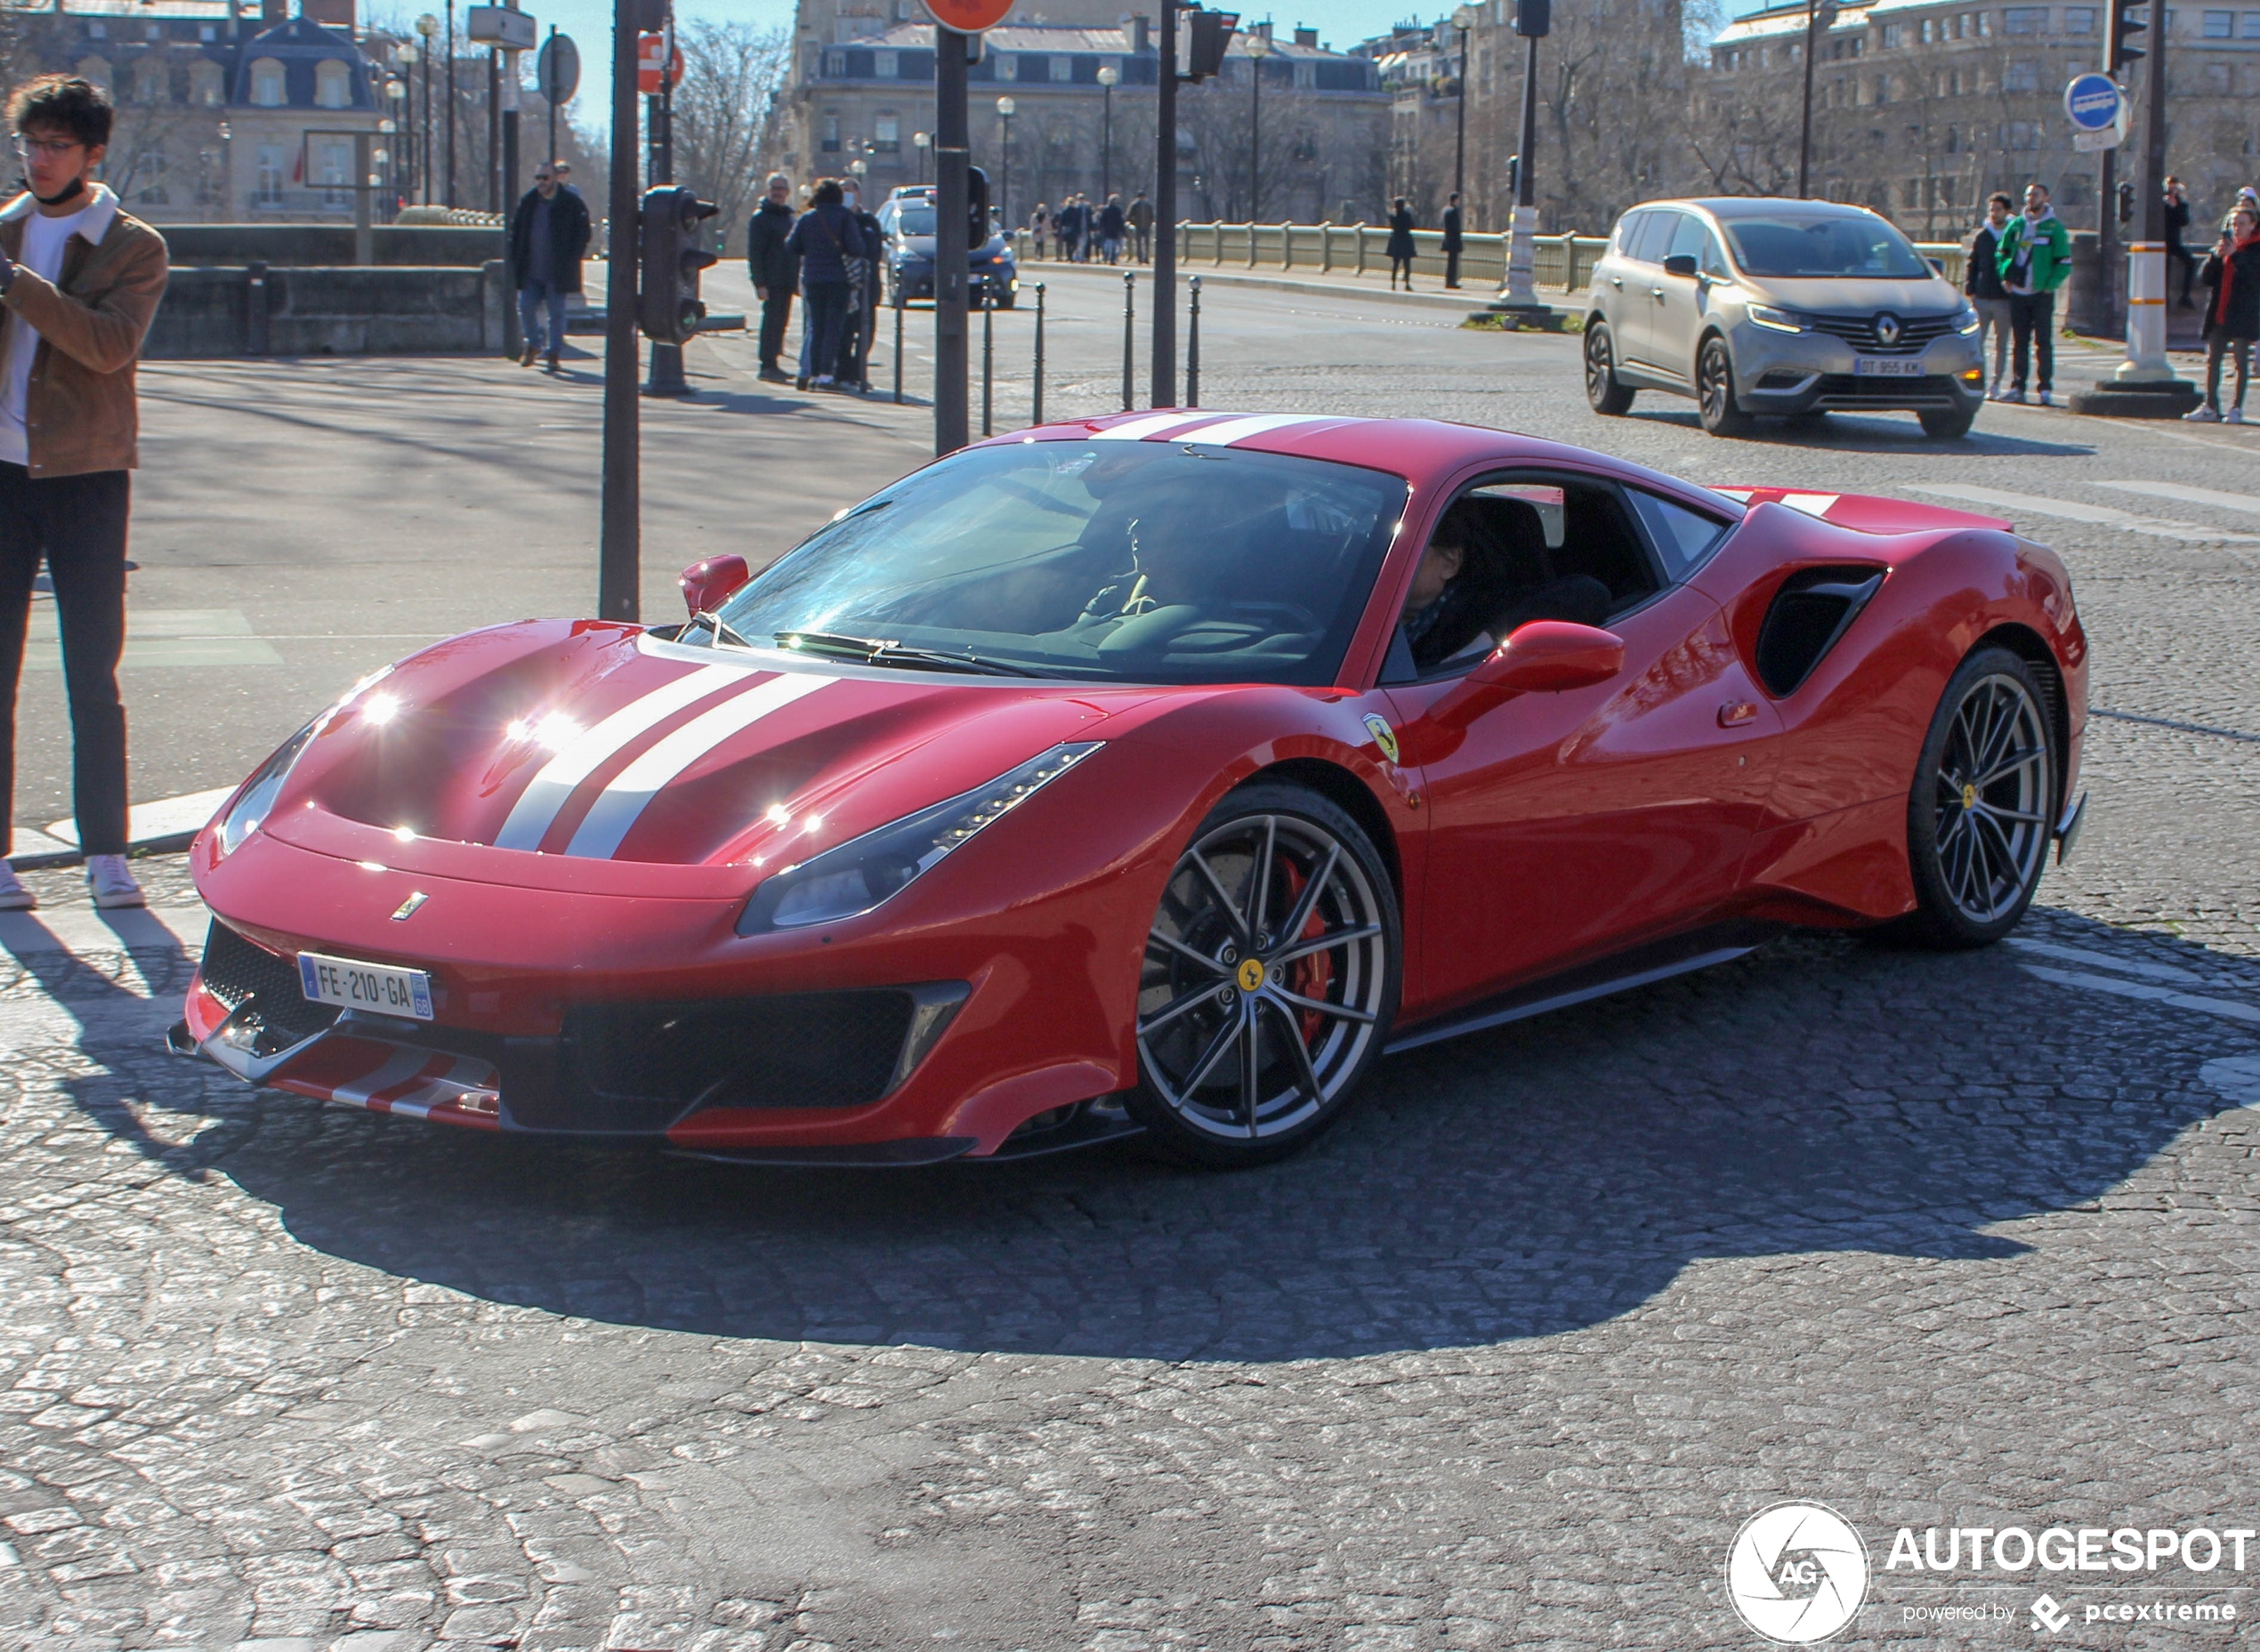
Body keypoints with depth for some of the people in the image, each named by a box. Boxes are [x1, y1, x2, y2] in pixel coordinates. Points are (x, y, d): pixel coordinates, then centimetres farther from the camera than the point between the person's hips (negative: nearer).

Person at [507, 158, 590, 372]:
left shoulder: (571, 203, -4)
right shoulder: (527, 201, 7)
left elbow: (583, 234, -2)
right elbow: (515, 231, 14)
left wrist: (569, 261, -9)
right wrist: (516, 259, 4)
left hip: (557, 272, -4)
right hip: (530, 271, 4)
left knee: (557, 312, 1)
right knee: (526, 307, 1)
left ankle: (554, 352, 11)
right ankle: (533, 343, 23)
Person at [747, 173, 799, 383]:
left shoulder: (789, 216, 18)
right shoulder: (760, 218, -5)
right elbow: (754, 253, -10)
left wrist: (796, 278, 15)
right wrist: (760, 283, -17)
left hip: (787, 281, 7)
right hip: (771, 280, -7)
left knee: (781, 321, 8)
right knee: (771, 321, -9)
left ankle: (771, 364, 14)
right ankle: (768, 366, -8)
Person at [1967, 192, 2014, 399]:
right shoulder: (1981, 236, 8)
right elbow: (1971, 264, 10)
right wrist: (1970, 289, -1)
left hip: (2004, 299, -1)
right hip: (1981, 297, 1)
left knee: (2001, 344, 5)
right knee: (1977, 341, -4)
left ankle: (1996, 385, 10)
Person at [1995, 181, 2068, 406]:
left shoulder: (2054, 227, -2)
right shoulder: (2016, 224, 8)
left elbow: (2065, 262, -2)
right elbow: (2001, 252, 18)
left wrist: (2049, 284, -12)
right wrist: (2005, 275, 2)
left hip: (2042, 294, -4)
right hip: (2018, 293, 4)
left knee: (2043, 343, -6)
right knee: (2020, 343, 9)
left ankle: (2046, 389, -5)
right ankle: (2018, 387, 14)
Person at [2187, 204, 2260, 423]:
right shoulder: (2224, 244, 14)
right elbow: (2204, 277, 7)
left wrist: (2235, 255, -20)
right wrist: (2215, 256, -9)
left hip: (2242, 316, -5)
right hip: (2218, 314, 5)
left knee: (2241, 362, -1)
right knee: (2212, 360, 5)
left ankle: (2237, 408, 3)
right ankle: (2210, 407, 10)